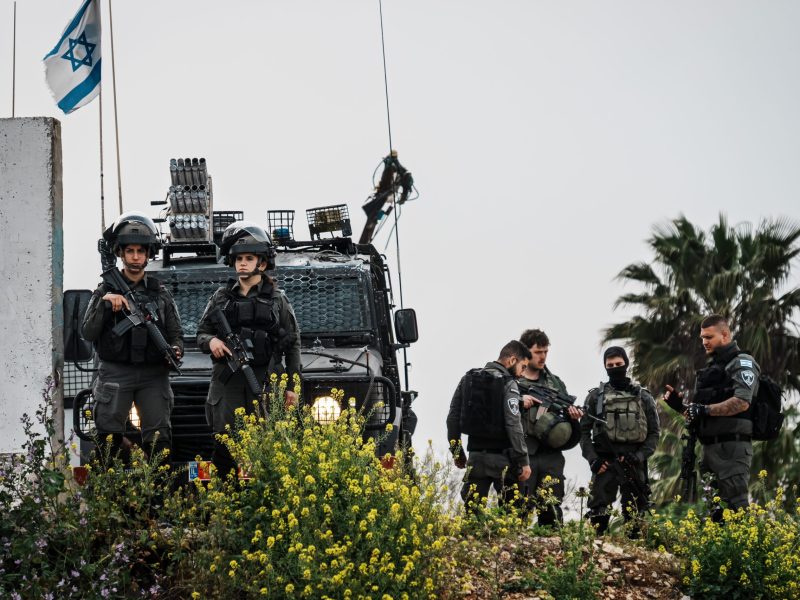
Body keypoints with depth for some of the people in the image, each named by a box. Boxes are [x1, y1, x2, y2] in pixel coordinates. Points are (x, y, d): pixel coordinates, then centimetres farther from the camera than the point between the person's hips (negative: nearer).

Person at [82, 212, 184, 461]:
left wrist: (175, 350, -10)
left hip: (153, 375, 2)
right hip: (115, 374, -2)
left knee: (159, 440, -3)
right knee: (109, 440, -5)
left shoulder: (160, 293, 13)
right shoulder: (105, 290, 7)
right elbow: (88, 333, -2)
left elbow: (176, 334, 13)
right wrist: (105, 303, -15)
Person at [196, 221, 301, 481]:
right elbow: (201, 332, 18)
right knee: (225, 445, -4)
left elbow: (293, 344, 10)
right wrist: (211, 341, -6)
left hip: (265, 381, -2)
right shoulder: (221, 297, 14)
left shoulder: (277, 299, 9)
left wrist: (292, 386, 5)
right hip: (227, 381, 2)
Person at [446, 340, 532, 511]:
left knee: (472, 510, 5)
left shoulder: (468, 379, 11)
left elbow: (453, 418, 13)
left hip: (475, 457, 5)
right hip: (501, 458, -5)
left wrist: (457, 452, 20)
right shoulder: (508, 384, -8)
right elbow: (513, 425, -15)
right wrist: (523, 461, -12)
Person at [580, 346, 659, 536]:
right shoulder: (596, 396, 9)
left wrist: (639, 456, -9)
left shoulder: (643, 397, 10)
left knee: (634, 517, 2)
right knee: (599, 514, -6)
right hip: (604, 464, 0)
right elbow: (584, 431, 8)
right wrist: (593, 459, -6)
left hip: (633, 465, 0)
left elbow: (654, 433, 7)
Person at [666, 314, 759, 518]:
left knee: (734, 506, -14)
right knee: (715, 512, 9)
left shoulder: (742, 363, -4)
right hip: (710, 447, 9)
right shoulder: (712, 367, 24)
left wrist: (704, 409, -19)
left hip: (732, 447, -9)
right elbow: (699, 410, 26)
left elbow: (742, 402, -19)